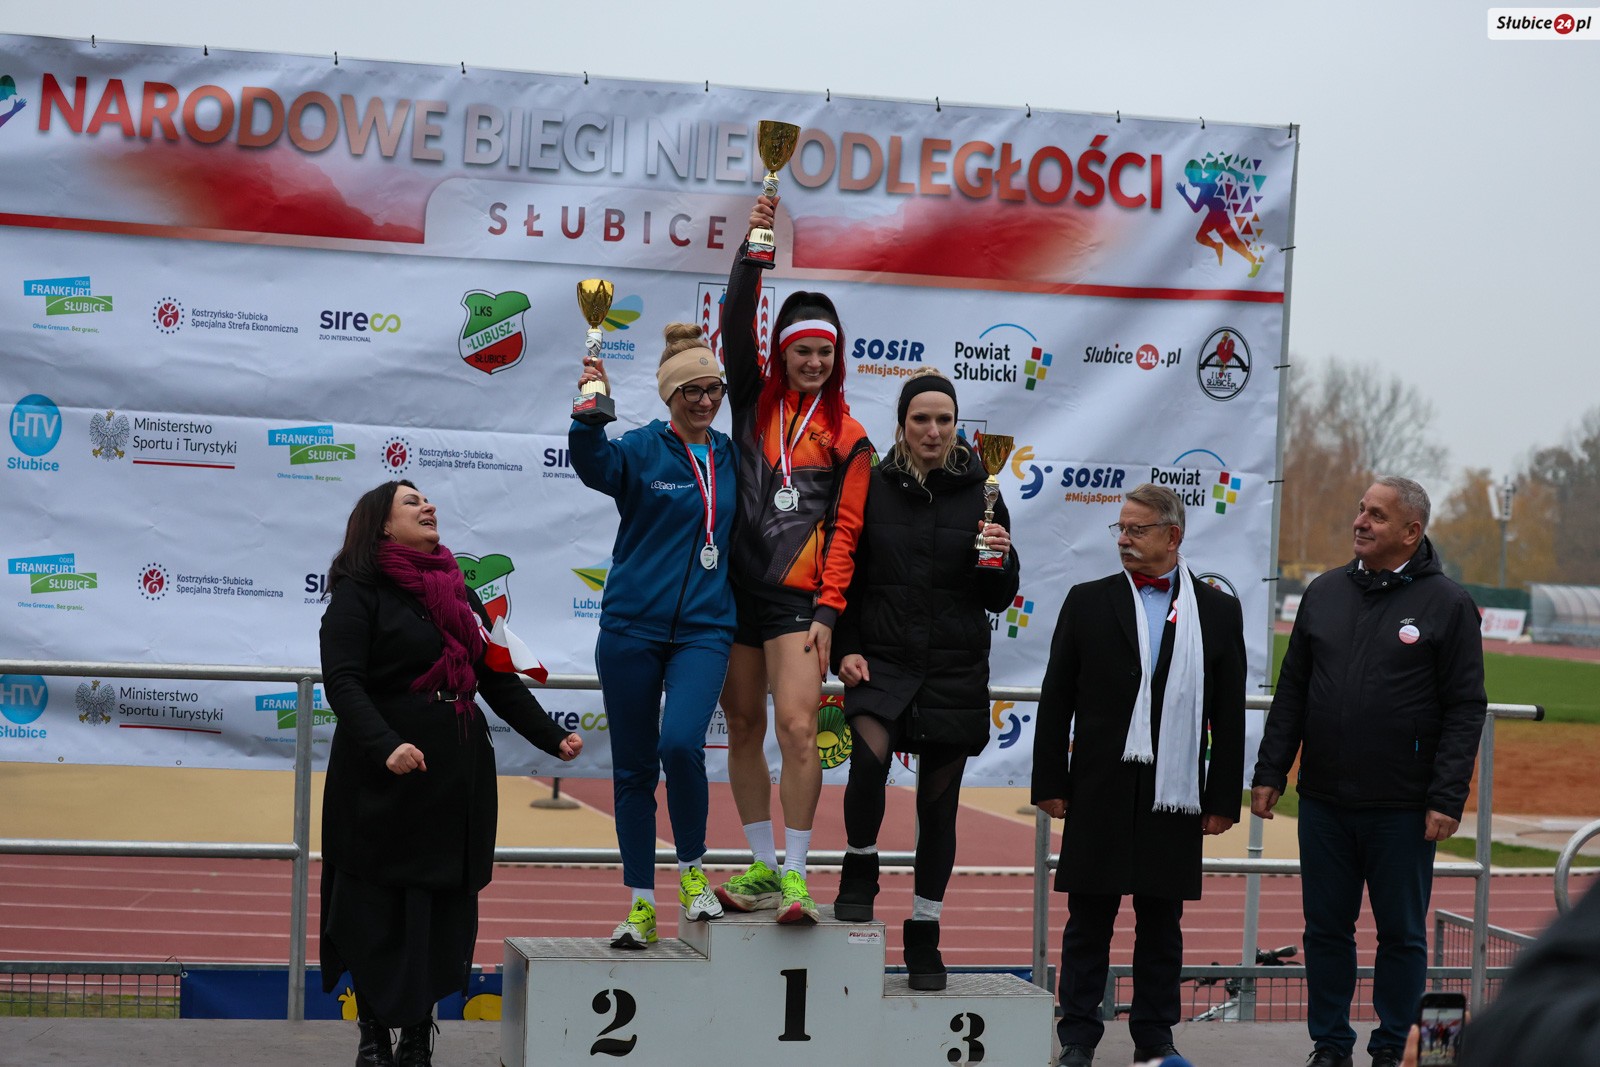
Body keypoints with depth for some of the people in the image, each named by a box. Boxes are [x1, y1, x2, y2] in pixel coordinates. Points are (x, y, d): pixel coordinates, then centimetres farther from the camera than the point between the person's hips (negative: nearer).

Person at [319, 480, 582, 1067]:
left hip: (458, 777, 6)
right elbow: (343, 681, -15)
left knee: (445, 908, 5)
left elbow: (498, 679, 19)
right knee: (379, 911, 0)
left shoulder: (458, 591, 16)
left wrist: (551, 735, 11)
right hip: (384, 778, -6)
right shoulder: (359, 593, -5)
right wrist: (384, 746, -29)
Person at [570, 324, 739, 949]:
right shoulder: (641, 451, -2)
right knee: (633, 767, 5)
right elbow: (594, 464, -25)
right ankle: (641, 905, 16)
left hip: (704, 630, 1)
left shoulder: (729, 457, 9)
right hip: (632, 628, -1)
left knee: (681, 744, -21)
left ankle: (693, 870, 1)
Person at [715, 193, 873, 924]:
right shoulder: (755, 400, 8)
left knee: (797, 728, -14)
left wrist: (827, 612, -7)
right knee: (744, 729, 7)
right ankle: (762, 868, 16)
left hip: (798, 596, -3)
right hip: (736, 585, 3)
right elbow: (736, 325, -5)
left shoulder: (847, 438, 4)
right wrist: (752, 251, -17)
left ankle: (795, 873, -9)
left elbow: (844, 530, 1)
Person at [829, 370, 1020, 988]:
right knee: (870, 755, -28)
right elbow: (845, 580, 7)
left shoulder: (979, 495, 4)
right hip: (882, 660, -1)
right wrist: (845, 651, -4)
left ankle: (923, 936, 20)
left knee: (939, 805, 6)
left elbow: (999, 599, 8)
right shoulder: (872, 489, 1)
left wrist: (1001, 559, -13)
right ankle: (860, 868, 0)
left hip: (956, 670, 1)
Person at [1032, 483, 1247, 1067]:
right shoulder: (1088, 602, 5)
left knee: (1161, 924, 8)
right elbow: (1056, 701, 4)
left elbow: (1229, 714, 5)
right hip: (1099, 793, 0)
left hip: (1174, 795, 0)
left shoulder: (1218, 612, 5)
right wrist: (1051, 784, -1)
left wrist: (1223, 799, 1)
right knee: (1089, 921, 5)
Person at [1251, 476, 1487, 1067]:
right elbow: (1291, 690, 12)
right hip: (1324, 802, 4)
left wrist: (1447, 799, -12)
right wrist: (1269, 773, 7)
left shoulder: (1447, 604, -4)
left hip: (1403, 810, -4)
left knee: (1402, 934, 7)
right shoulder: (1325, 592, 8)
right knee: (1326, 929, 10)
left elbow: (1465, 708, -6)